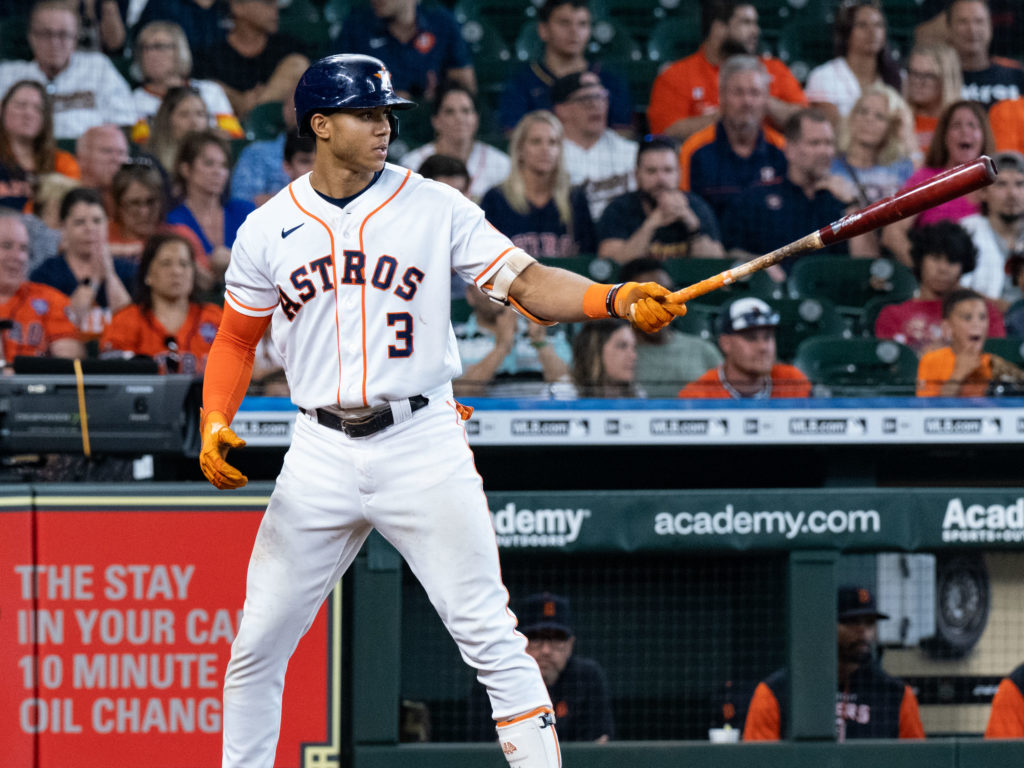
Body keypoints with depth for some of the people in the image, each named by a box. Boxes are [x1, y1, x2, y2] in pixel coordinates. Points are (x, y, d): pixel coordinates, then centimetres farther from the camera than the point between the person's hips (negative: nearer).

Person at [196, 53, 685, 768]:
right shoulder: (269, 229, 5)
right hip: (322, 454, 2)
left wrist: (618, 300, -21)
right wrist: (216, 425, -2)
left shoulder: (435, 207, 0)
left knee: (491, 638, -8)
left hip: (423, 444, -2)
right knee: (256, 647, 3)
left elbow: (528, 283, -4)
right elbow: (236, 340, 14)